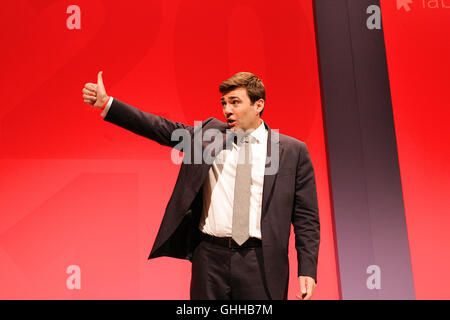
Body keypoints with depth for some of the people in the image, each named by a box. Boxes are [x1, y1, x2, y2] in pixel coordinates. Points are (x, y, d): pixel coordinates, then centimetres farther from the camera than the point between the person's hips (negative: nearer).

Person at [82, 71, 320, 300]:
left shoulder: (293, 151, 0)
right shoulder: (209, 133, 7)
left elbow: (305, 218, 0)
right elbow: (164, 129, 2)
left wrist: (307, 270, -6)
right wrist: (106, 104, -6)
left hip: (260, 264, -2)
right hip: (210, 257, 2)